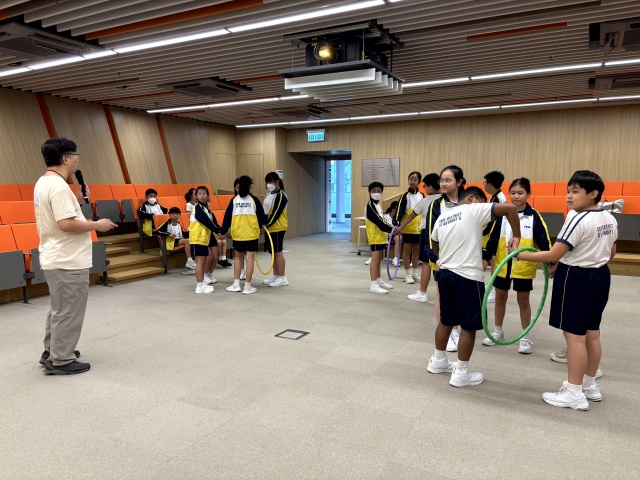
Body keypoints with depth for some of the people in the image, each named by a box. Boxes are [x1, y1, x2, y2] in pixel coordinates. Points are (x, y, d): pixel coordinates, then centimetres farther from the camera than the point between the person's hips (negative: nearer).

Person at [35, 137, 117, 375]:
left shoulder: (43, 183, 12)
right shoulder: (58, 186, -21)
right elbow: (66, 224, -27)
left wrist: (77, 201, 10)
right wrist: (97, 225, -16)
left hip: (54, 259, 11)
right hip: (67, 262, -11)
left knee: (59, 309, 23)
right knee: (67, 312, 1)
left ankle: (51, 352, 34)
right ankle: (60, 361, 12)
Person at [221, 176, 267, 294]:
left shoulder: (234, 200, 1)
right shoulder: (254, 199, -3)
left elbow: (227, 216, 2)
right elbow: (261, 215, 3)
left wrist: (223, 231, 12)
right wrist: (262, 227, 22)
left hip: (237, 234, 2)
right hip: (252, 233, -2)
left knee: (238, 257, 18)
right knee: (249, 259, 2)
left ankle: (236, 284, 17)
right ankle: (247, 287, 4)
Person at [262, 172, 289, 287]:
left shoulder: (281, 195, -13)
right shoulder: (269, 194, 15)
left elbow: (276, 213, -19)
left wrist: (267, 225, -22)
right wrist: (264, 224, 8)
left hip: (277, 227, -9)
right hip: (269, 227, 9)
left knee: (278, 252, -5)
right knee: (273, 252, 12)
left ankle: (282, 278, 1)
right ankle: (275, 276, 21)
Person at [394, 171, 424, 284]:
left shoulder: (422, 196, 7)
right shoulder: (405, 196, -6)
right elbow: (400, 210, -16)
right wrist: (396, 222, -31)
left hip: (419, 228, 4)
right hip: (408, 228, -4)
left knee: (416, 250, 12)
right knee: (407, 250, 4)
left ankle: (415, 273, 24)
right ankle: (408, 275, 12)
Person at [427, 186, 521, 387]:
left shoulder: (443, 216, 12)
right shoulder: (474, 210, -7)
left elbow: (435, 243, 25)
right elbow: (510, 208, -15)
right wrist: (516, 237, -6)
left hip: (445, 273, 7)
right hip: (467, 277, -7)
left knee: (446, 320, 21)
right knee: (469, 326, 5)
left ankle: (438, 361, 35)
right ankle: (461, 373, 13)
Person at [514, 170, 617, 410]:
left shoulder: (578, 220, -21)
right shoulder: (610, 219, 7)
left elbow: (554, 255, -22)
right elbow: (610, 253, 18)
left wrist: (521, 255, -14)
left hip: (576, 279, -9)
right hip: (600, 276, 9)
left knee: (574, 336, -2)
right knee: (592, 333, 17)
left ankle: (575, 393, 6)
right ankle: (590, 385, 30)